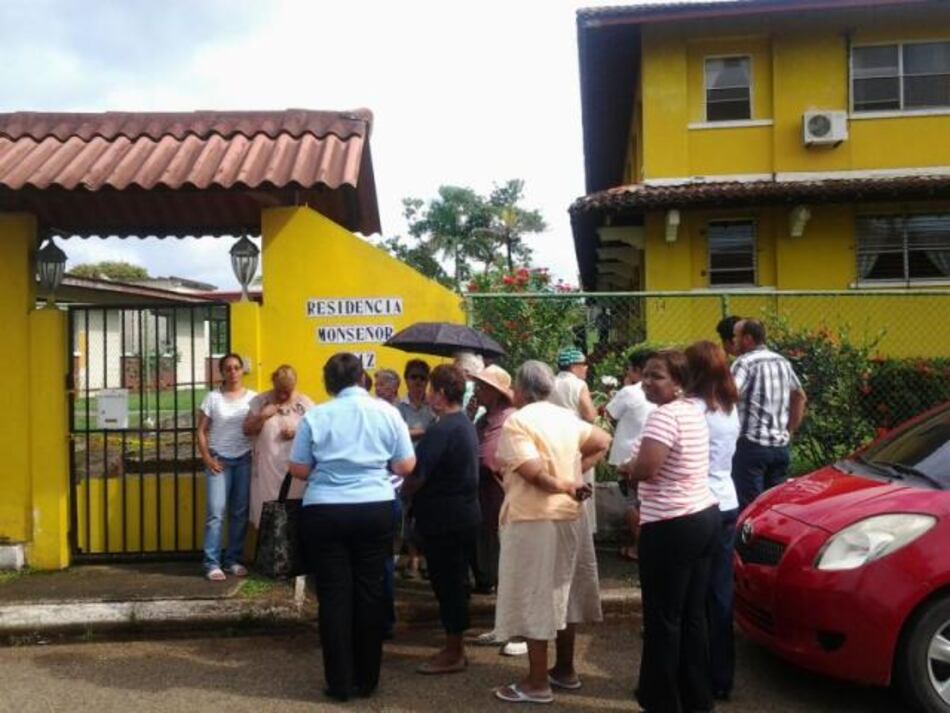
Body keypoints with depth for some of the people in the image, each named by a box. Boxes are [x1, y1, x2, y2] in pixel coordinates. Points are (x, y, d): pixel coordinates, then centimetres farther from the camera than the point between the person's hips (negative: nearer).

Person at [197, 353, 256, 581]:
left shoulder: (252, 397, 4)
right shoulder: (212, 397, 1)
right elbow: (201, 431, 2)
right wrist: (207, 458, -6)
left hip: (244, 460, 2)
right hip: (219, 459, -2)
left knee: (240, 512, 6)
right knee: (216, 512, -6)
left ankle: (233, 559, 17)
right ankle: (212, 563, 1)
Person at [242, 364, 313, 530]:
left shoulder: (305, 404, 2)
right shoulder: (260, 401, 5)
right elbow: (247, 430, 4)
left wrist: (297, 432, -14)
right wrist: (262, 416, -11)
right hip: (267, 469, 1)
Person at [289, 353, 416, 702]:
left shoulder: (315, 416, -2)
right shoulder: (386, 411, 1)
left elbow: (299, 470, 2)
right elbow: (406, 466, 4)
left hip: (324, 513, -1)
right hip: (376, 510, 1)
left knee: (334, 594, 7)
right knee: (370, 591, 11)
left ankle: (340, 682, 14)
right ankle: (367, 679, 20)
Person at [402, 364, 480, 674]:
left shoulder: (441, 430, -21)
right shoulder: (466, 424, 10)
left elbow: (416, 476, -22)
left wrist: (403, 491, -1)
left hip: (444, 520, -10)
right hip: (464, 515, 10)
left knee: (446, 583, 1)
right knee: (455, 582, 17)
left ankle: (453, 653, 12)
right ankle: (455, 647, 28)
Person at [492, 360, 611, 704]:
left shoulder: (516, 422, -13)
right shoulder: (567, 417, 10)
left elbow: (533, 471, -23)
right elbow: (603, 442, 14)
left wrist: (564, 485, -7)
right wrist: (576, 473, 6)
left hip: (533, 521, -8)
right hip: (570, 517, 8)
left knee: (532, 600, 1)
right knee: (561, 594, 18)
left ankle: (537, 683, 7)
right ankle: (565, 670, 28)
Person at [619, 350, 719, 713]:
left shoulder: (664, 414, -17)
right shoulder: (695, 409, 11)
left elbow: (645, 469, -26)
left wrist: (627, 468, -6)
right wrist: (637, 468, 10)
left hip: (672, 526, -9)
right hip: (705, 515, 9)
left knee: (662, 618, 3)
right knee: (693, 614, 16)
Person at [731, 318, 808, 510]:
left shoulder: (745, 362, -10)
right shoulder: (783, 362, 14)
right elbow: (800, 397, 23)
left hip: (752, 444, -7)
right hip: (780, 445, 7)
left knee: (750, 506, -4)